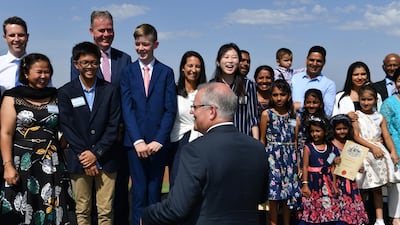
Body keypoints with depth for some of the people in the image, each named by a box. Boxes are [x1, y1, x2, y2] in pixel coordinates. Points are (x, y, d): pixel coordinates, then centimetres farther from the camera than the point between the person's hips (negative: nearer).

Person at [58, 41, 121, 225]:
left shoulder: (110, 91, 4)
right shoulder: (65, 92, 3)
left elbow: (113, 126, 0)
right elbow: (67, 128, -2)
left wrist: (96, 153, -8)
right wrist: (84, 156, -9)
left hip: (105, 159, 0)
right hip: (79, 160, 0)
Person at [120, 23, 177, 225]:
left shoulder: (166, 72, 6)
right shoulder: (128, 71, 8)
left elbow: (170, 110, 0)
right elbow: (127, 109, 0)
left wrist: (158, 140, -9)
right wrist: (138, 140, -10)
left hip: (158, 143, 0)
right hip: (135, 142, 0)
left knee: (155, 191, 4)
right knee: (139, 191, 2)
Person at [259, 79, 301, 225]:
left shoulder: (293, 116, 8)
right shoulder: (266, 114, 0)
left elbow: (295, 141, 10)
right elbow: (262, 140, 1)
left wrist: (297, 161, 5)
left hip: (290, 157, 3)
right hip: (273, 156, -3)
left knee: (289, 193, 6)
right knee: (273, 194, -2)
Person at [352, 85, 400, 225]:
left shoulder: (380, 118, 10)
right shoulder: (356, 116, 1)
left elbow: (387, 136, 3)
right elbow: (356, 136, -9)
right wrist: (372, 147, -19)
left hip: (379, 153, 3)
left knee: (377, 188, 7)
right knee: (362, 189, 1)